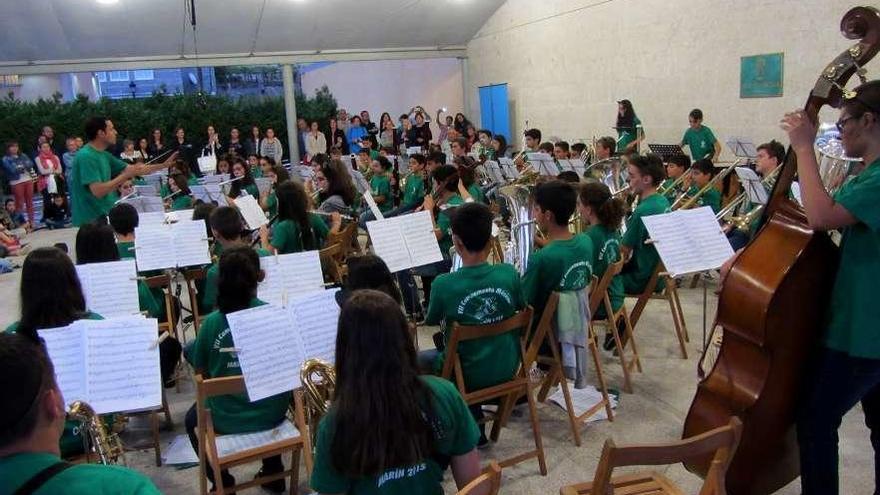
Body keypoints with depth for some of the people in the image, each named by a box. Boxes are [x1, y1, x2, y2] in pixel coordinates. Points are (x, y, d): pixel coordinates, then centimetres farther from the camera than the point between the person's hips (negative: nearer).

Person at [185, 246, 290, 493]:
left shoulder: (211, 322, -15)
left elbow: (201, 373, -2)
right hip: (273, 414, 2)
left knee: (192, 419, 32)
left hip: (226, 420, -1)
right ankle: (273, 473, 42)